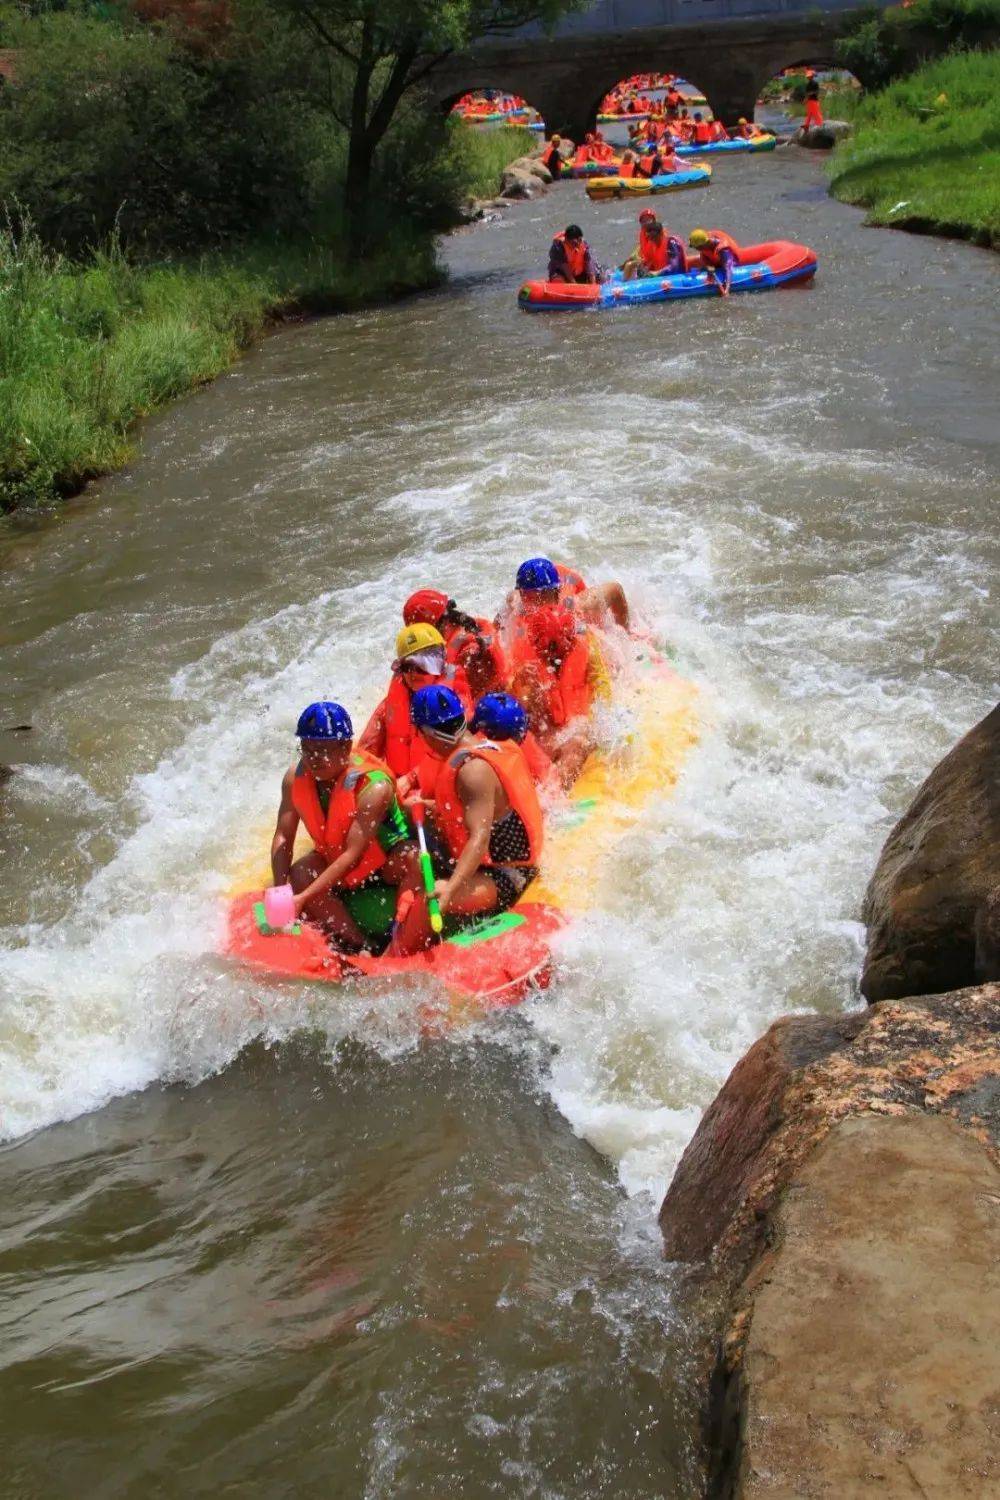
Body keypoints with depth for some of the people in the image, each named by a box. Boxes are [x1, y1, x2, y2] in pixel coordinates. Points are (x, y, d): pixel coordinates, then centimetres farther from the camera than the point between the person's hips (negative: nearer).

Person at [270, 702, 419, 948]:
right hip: (334, 859, 5)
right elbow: (283, 837, -12)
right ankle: (358, 947, -21)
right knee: (297, 876, -23)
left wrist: (304, 898, -39)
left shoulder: (373, 787, -33)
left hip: (387, 861, -5)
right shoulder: (295, 778, -14)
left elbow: (352, 854, -35)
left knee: (415, 862, -36)